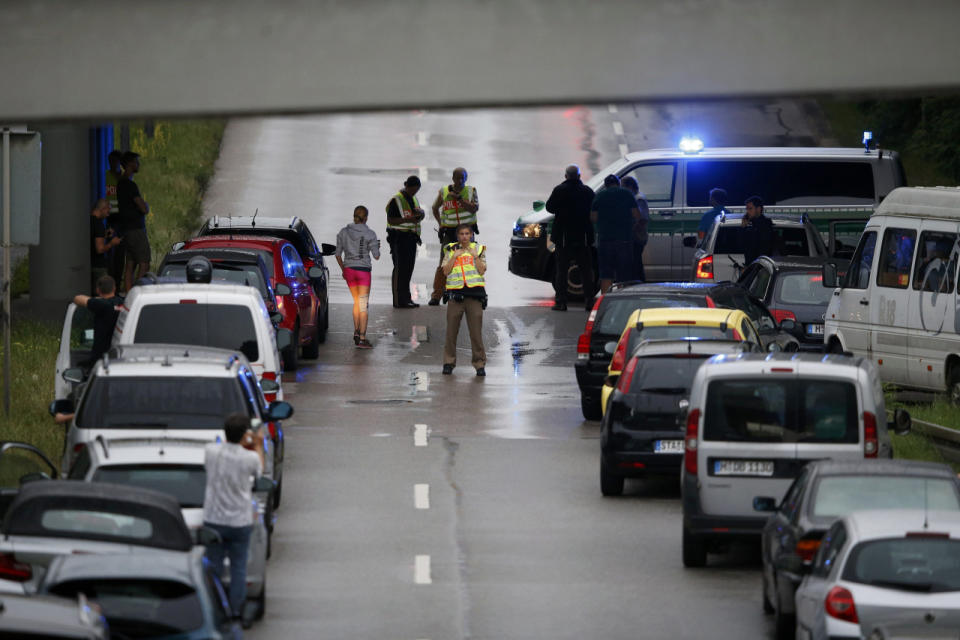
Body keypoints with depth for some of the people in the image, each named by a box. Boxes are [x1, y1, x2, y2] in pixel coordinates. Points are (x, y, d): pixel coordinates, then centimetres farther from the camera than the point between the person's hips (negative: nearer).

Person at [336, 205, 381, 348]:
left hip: (349, 270, 4)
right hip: (363, 270, -4)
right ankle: (362, 338, -5)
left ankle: (356, 332, 20)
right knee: (363, 304, -1)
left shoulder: (344, 232, 2)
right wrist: (377, 247, 17)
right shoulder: (369, 234, -8)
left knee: (357, 301, 21)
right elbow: (376, 256, -5)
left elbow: (338, 255, 4)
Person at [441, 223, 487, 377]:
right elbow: (446, 271, 1)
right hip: (455, 292, 1)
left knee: (476, 330, -3)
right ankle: (449, 361, 13)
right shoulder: (450, 250, 9)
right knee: (451, 329, 3)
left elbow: (482, 271, -1)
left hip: (474, 292, -1)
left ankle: (479, 363, 4)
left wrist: (475, 256, -8)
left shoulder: (478, 249, 8)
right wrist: (454, 256, -6)